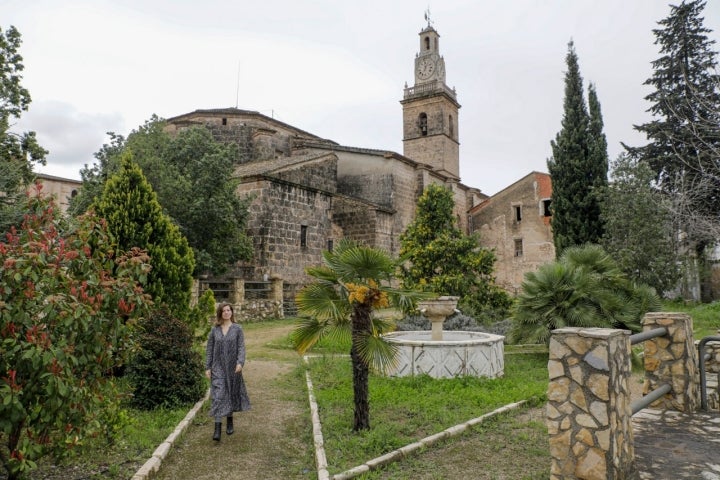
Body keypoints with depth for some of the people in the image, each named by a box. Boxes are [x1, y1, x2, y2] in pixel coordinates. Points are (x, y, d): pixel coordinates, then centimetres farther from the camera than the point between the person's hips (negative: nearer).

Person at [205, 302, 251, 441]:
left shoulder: (237, 329, -1)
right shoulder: (214, 329, 2)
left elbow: (241, 347, -6)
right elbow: (209, 349, 5)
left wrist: (240, 362, -21)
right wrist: (207, 367, 1)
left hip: (232, 367, 0)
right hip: (218, 367, 0)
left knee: (231, 394, 12)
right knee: (218, 396, -8)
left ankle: (230, 422, 32)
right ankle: (217, 428, -9)